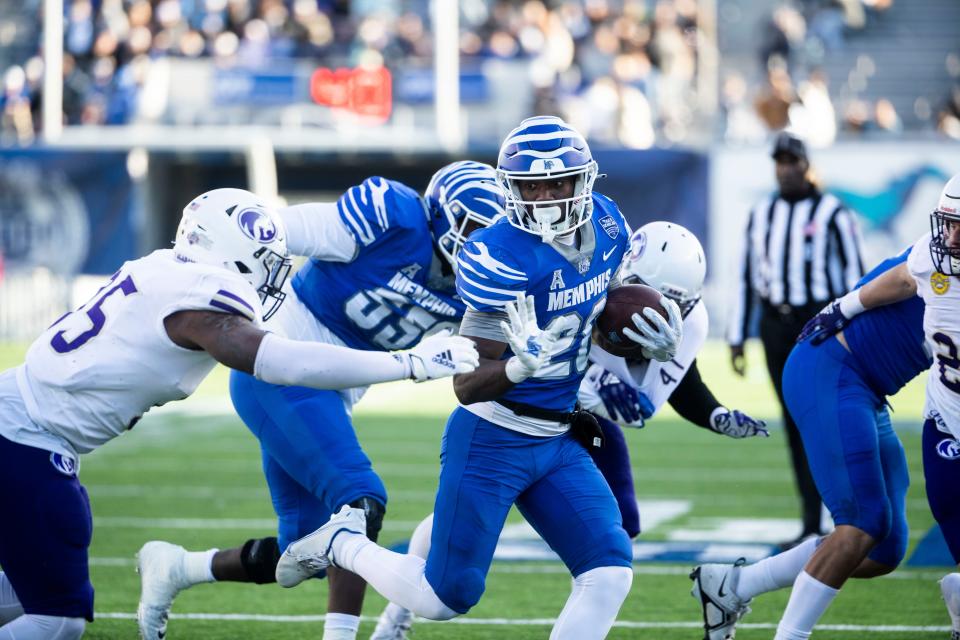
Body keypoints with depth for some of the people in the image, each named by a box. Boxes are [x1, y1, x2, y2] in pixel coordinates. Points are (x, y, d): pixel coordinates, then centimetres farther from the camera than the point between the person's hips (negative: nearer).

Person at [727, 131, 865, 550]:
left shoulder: (832, 214, -3)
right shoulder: (761, 215, 12)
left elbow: (854, 276, -4)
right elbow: (746, 277, 16)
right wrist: (736, 337, 14)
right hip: (775, 324, 5)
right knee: (794, 424, 7)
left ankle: (813, 527, -9)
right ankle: (813, 523, 13)